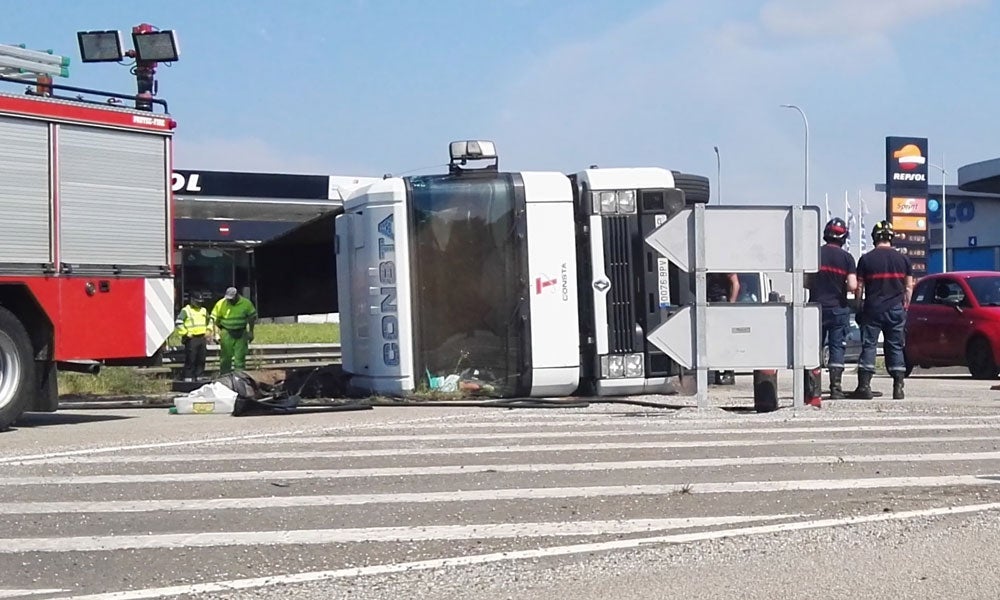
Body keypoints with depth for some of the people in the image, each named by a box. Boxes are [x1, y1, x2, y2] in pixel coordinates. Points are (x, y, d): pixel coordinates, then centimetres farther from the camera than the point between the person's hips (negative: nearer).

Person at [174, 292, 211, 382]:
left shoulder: (203, 310, 17)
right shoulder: (186, 310, -4)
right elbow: (178, 323, -11)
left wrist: (208, 331, 17)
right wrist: (186, 333, -13)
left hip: (202, 338, 6)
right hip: (191, 339, -6)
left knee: (201, 359, 8)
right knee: (190, 360, -7)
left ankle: (199, 376, 16)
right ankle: (188, 377, -3)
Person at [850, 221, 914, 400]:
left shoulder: (866, 259, -1)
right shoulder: (902, 259, 5)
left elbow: (859, 287, 0)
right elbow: (909, 287, 7)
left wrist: (859, 309, 7)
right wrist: (905, 306, 16)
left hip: (872, 309, -2)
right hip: (896, 309, 2)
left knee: (868, 346, 1)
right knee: (895, 347, 7)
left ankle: (864, 386, -6)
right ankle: (898, 387, 3)